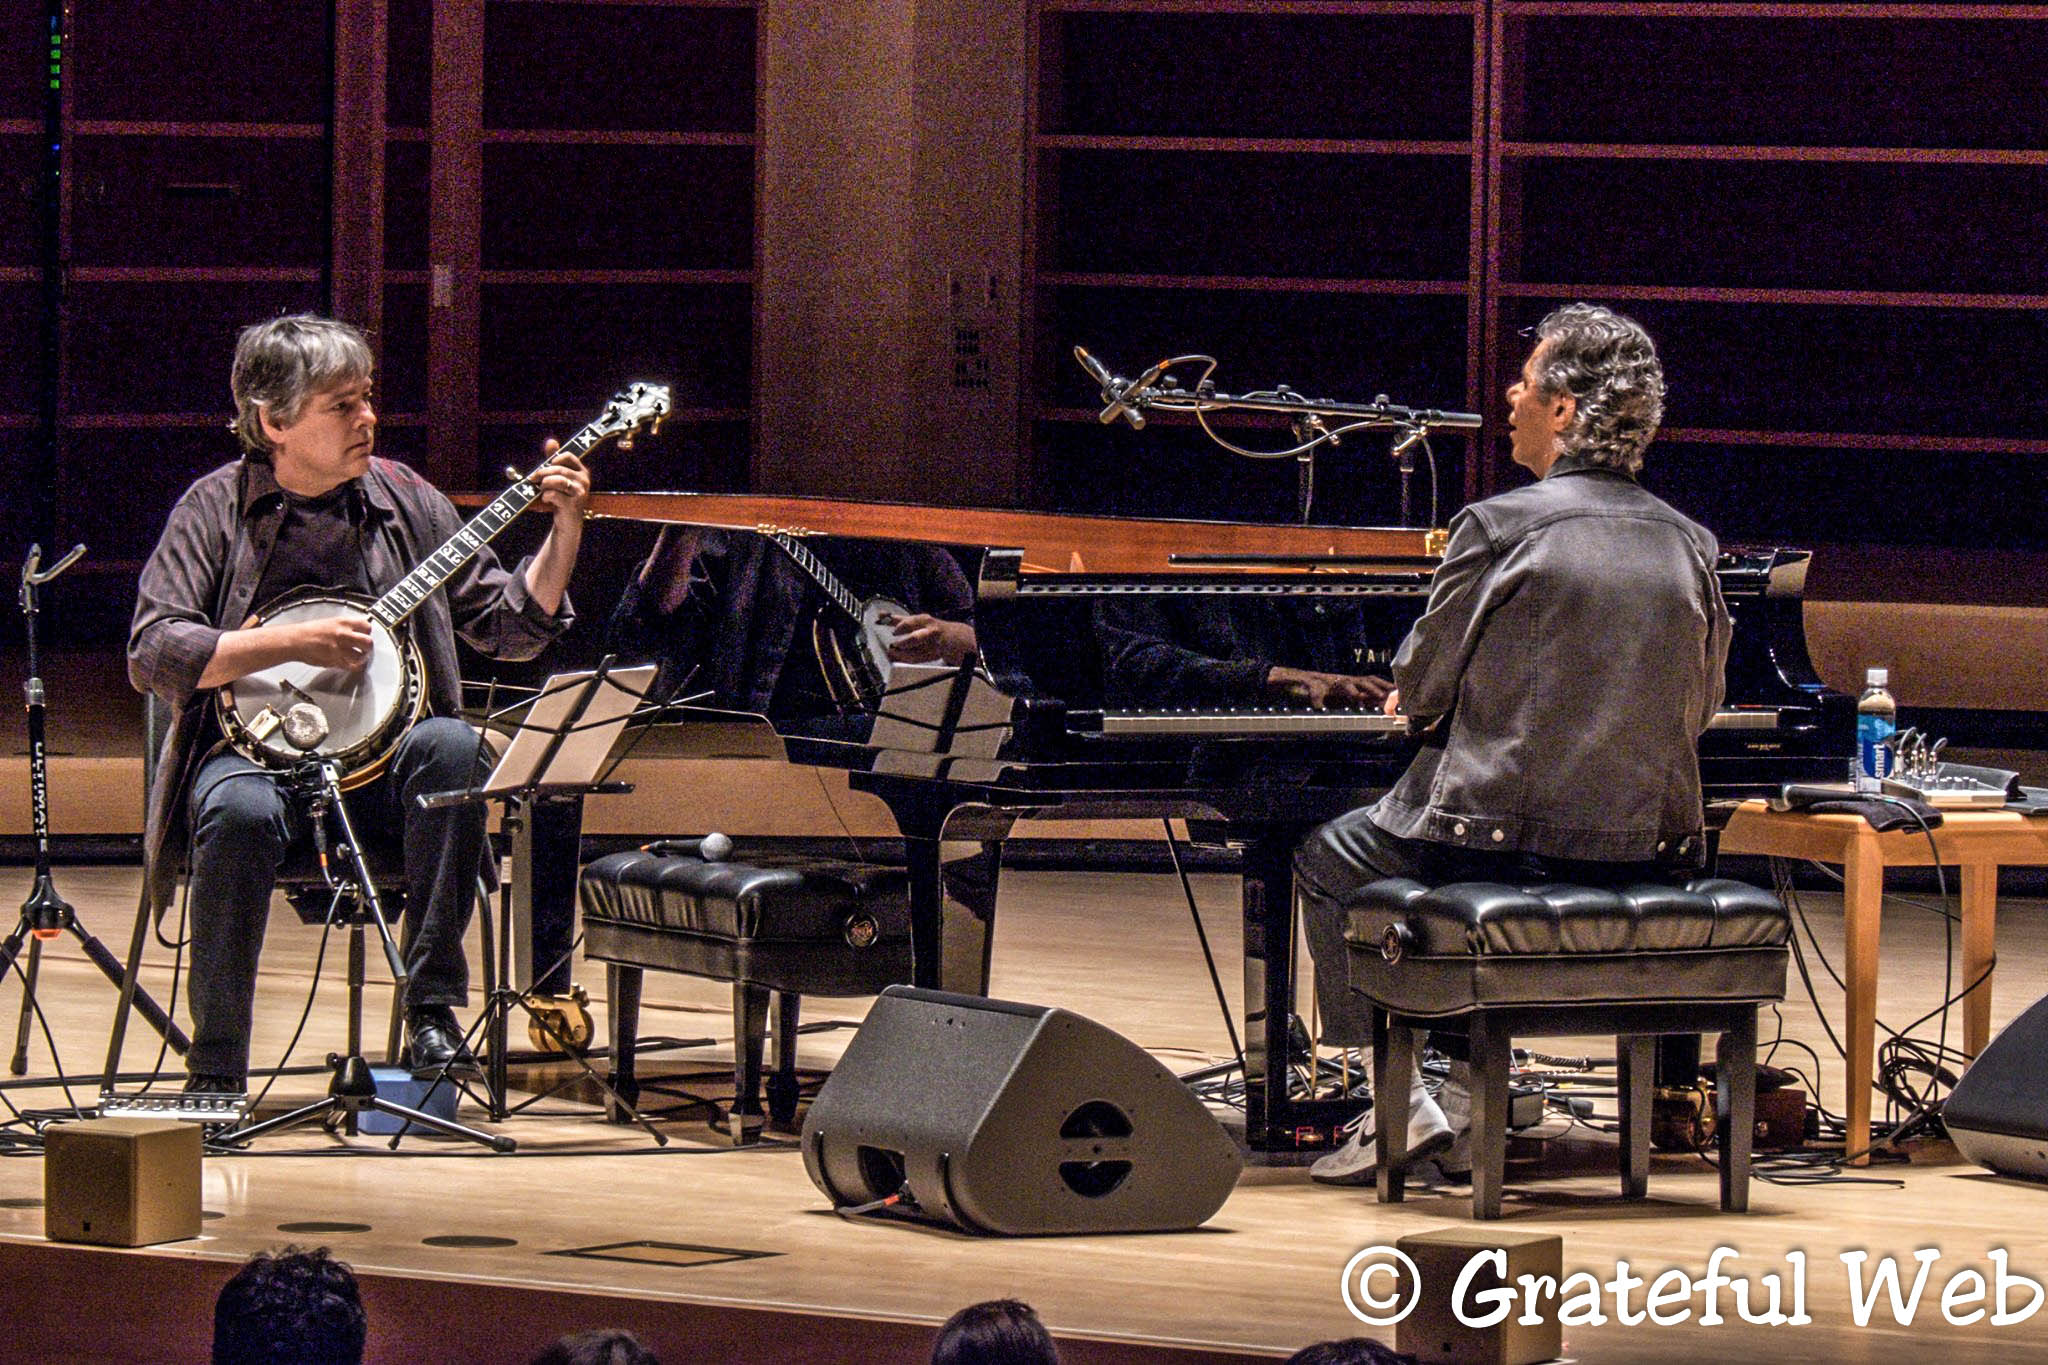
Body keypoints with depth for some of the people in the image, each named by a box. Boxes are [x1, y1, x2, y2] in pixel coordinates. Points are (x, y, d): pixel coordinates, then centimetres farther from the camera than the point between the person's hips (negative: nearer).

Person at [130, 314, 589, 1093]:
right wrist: (295, 642, -18)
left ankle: (431, 1008, -26)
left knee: (453, 746, -30)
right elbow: (153, 651, -12)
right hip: (256, 750, -3)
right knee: (240, 813, -37)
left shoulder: (401, 500, 8)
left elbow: (510, 626, 9)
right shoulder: (217, 509, -1)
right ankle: (214, 1072, -27)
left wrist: (565, 531, -5)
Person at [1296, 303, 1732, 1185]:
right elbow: (1697, 708, 12)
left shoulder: (1503, 526, -12)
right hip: (1650, 852, 6)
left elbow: (1422, 691, -4)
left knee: (1327, 860, 20)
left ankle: (1400, 1101, 9)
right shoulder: (1688, 546, 3)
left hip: (1508, 839, -6)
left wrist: (1413, 697, 20)